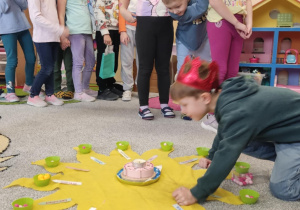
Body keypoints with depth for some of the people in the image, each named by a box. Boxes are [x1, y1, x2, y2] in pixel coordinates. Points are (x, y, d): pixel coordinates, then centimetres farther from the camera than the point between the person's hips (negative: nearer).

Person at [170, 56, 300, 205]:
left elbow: (225, 158, -34)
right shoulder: (226, 97, -8)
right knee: (238, 140, 5)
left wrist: (196, 194, -28)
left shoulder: (237, 114, -37)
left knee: (281, 189, -12)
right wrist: (211, 157, 1)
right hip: (284, 128, 9)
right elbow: (224, 134, 10)